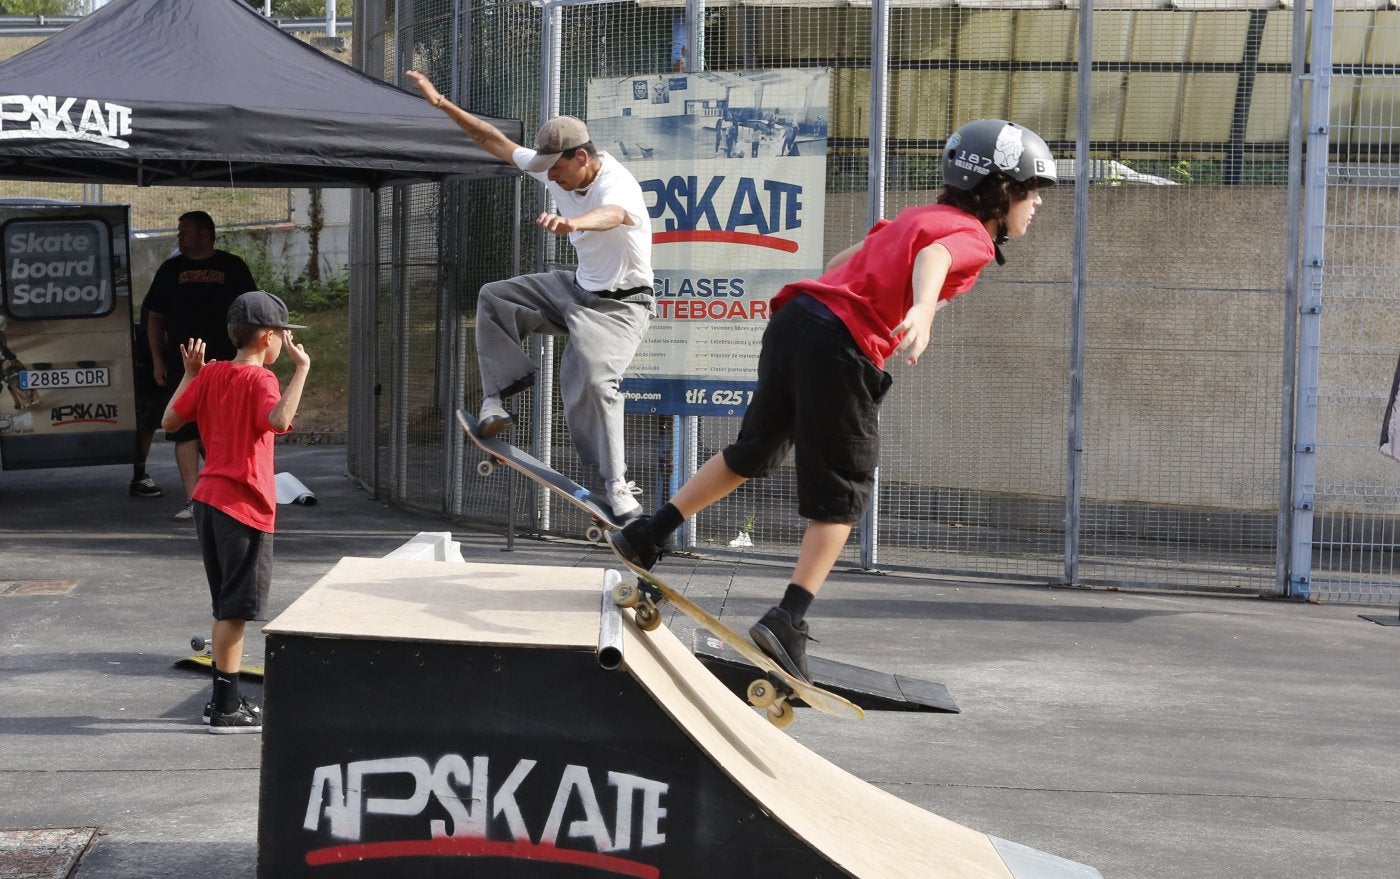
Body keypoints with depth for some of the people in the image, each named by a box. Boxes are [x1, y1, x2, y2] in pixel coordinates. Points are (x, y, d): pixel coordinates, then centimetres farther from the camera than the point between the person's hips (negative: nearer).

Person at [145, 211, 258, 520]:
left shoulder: (232, 267, 6)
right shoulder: (171, 269, 11)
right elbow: (155, 317, 13)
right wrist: (157, 360, 6)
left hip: (226, 363, -1)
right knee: (186, 433, -3)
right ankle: (192, 500, -1)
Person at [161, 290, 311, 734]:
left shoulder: (210, 374, 7)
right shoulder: (259, 379, -14)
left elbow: (170, 421, 10)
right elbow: (278, 420, -34)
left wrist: (190, 374, 18)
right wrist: (301, 369, -27)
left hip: (208, 501, 8)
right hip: (245, 506, -8)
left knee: (227, 607, 18)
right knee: (234, 610, -4)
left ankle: (226, 698, 24)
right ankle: (226, 708, -2)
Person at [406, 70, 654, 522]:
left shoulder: (616, 184, -31)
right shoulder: (557, 171, -6)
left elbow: (612, 214, -57)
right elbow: (497, 142, 3)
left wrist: (572, 223, -79)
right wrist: (441, 103, 0)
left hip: (619, 304, -9)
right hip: (577, 288, 9)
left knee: (593, 381, -27)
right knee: (494, 298, 4)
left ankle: (617, 487, -22)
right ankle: (497, 398, 3)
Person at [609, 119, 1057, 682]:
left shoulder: (922, 215, 24)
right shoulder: (973, 238, -2)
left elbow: (843, 260, 35)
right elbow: (933, 258, -26)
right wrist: (923, 312, -45)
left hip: (798, 316, 8)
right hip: (843, 346, -8)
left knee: (753, 452, 25)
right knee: (842, 494, 3)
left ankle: (646, 536, 29)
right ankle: (788, 621, -4)